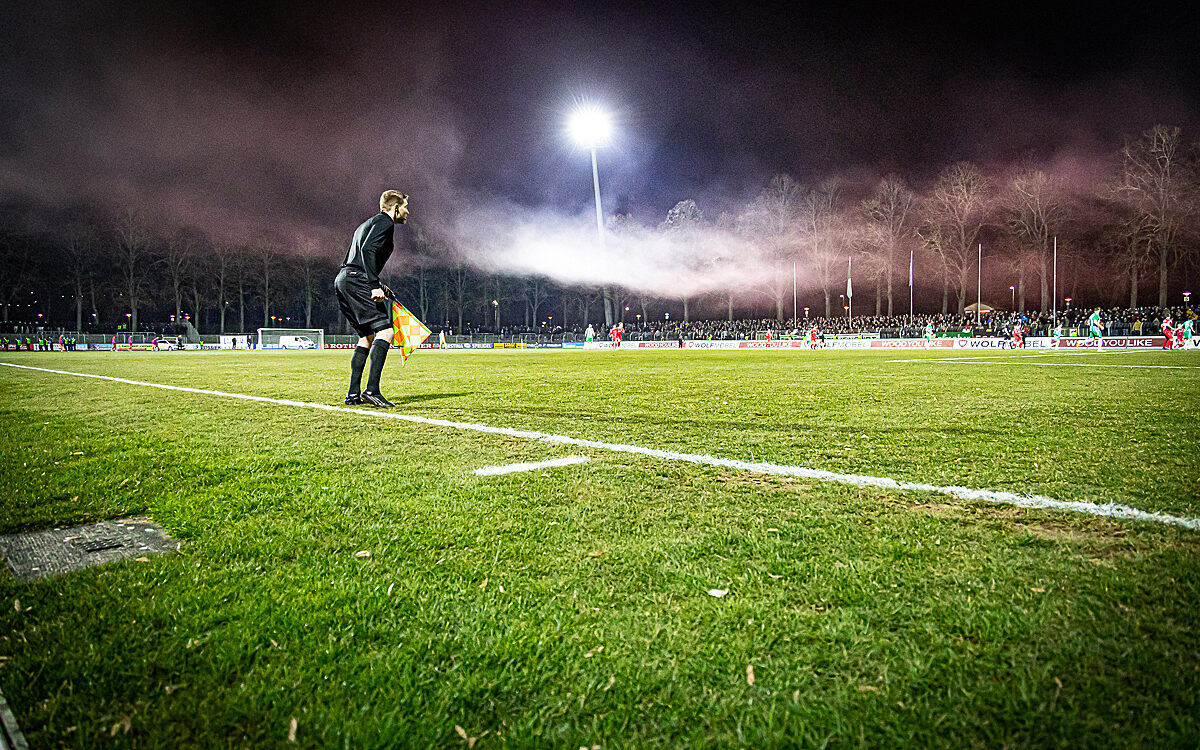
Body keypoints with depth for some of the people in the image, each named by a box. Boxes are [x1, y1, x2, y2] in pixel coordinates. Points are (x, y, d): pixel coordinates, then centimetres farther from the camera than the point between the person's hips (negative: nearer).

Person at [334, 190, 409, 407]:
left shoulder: (367, 224, 30)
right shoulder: (384, 222, -1)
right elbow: (368, 250, -17)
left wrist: (377, 286, 25)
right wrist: (375, 285, -24)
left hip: (342, 280, 10)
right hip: (357, 282, -10)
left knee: (367, 337, 14)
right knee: (384, 331, -14)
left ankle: (353, 393, 10)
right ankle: (372, 390, -23)